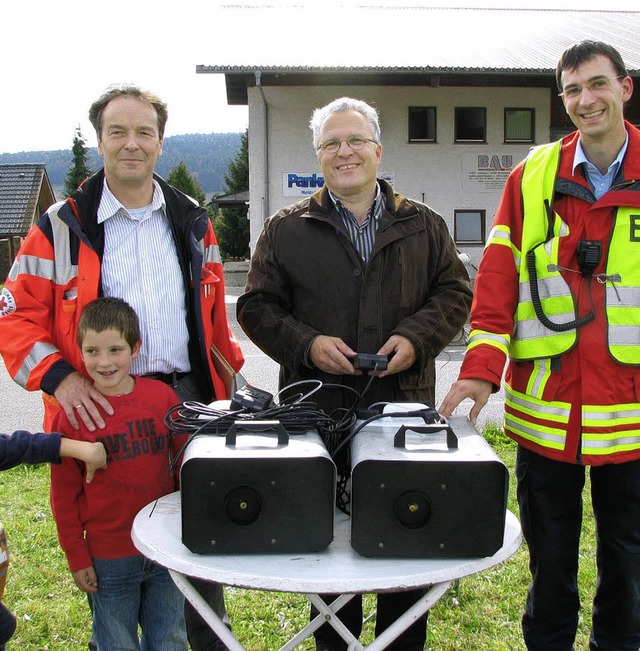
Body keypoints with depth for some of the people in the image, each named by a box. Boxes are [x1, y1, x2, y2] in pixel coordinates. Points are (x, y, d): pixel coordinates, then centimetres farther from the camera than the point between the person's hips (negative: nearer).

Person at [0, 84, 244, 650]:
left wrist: (234, 378, 13)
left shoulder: (193, 223, 11)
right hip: (102, 408, -2)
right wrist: (58, 377, -15)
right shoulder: (62, 228, 1)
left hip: (188, 398, 3)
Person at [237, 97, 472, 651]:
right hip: (317, 409, 0)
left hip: (404, 403, 1)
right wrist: (306, 343, -11)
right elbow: (257, 308, 6)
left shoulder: (423, 224, 10)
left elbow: (454, 292, 11)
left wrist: (416, 337, -7)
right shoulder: (286, 230, 7)